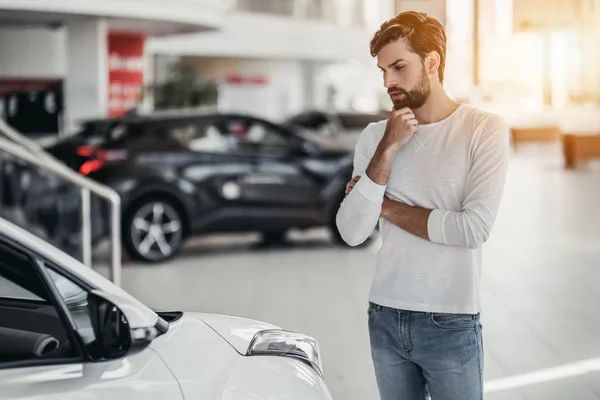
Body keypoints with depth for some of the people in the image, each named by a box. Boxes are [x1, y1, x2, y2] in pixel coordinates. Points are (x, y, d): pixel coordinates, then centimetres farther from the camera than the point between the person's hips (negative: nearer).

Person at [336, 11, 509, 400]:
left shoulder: (485, 129, -8)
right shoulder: (374, 136, 3)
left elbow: (475, 227, -17)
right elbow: (352, 233, -4)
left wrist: (388, 208, -7)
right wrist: (387, 150, -12)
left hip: (451, 325, -3)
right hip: (385, 319, 4)